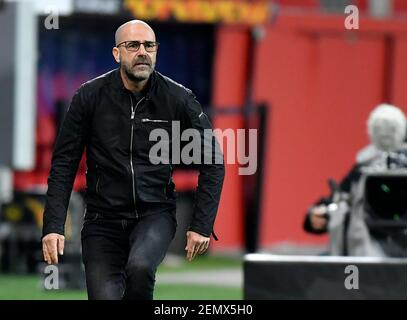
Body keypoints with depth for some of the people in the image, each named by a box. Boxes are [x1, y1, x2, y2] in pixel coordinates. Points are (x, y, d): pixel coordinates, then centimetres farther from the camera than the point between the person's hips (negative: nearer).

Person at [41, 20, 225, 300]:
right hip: (103, 218, 1)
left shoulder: (178, 99, -5)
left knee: (140, 267, -32)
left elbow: (212, 164, 2)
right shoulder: (90, 97, -4)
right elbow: (63, 165, 0)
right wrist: (53, 227, -8)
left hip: (155, 214, -1)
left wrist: (202, 225, -5)